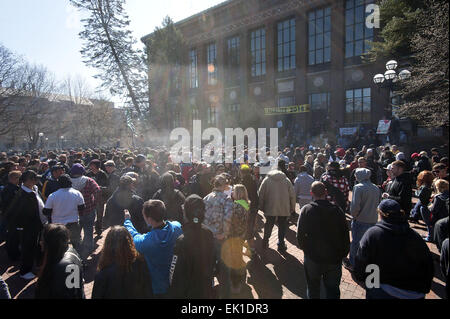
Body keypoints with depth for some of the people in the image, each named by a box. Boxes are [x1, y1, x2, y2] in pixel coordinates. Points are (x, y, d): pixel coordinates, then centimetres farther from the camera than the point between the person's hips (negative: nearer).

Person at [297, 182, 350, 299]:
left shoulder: (306, 210, -14)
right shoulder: (337, 210, -11)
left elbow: (300, 234, -11)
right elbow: (345, 236, -5)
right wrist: (343, 254, 8)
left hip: (312, 257, -1)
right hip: (334, 258, 1)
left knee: (313, 288, 21)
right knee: (333, 290, 18)